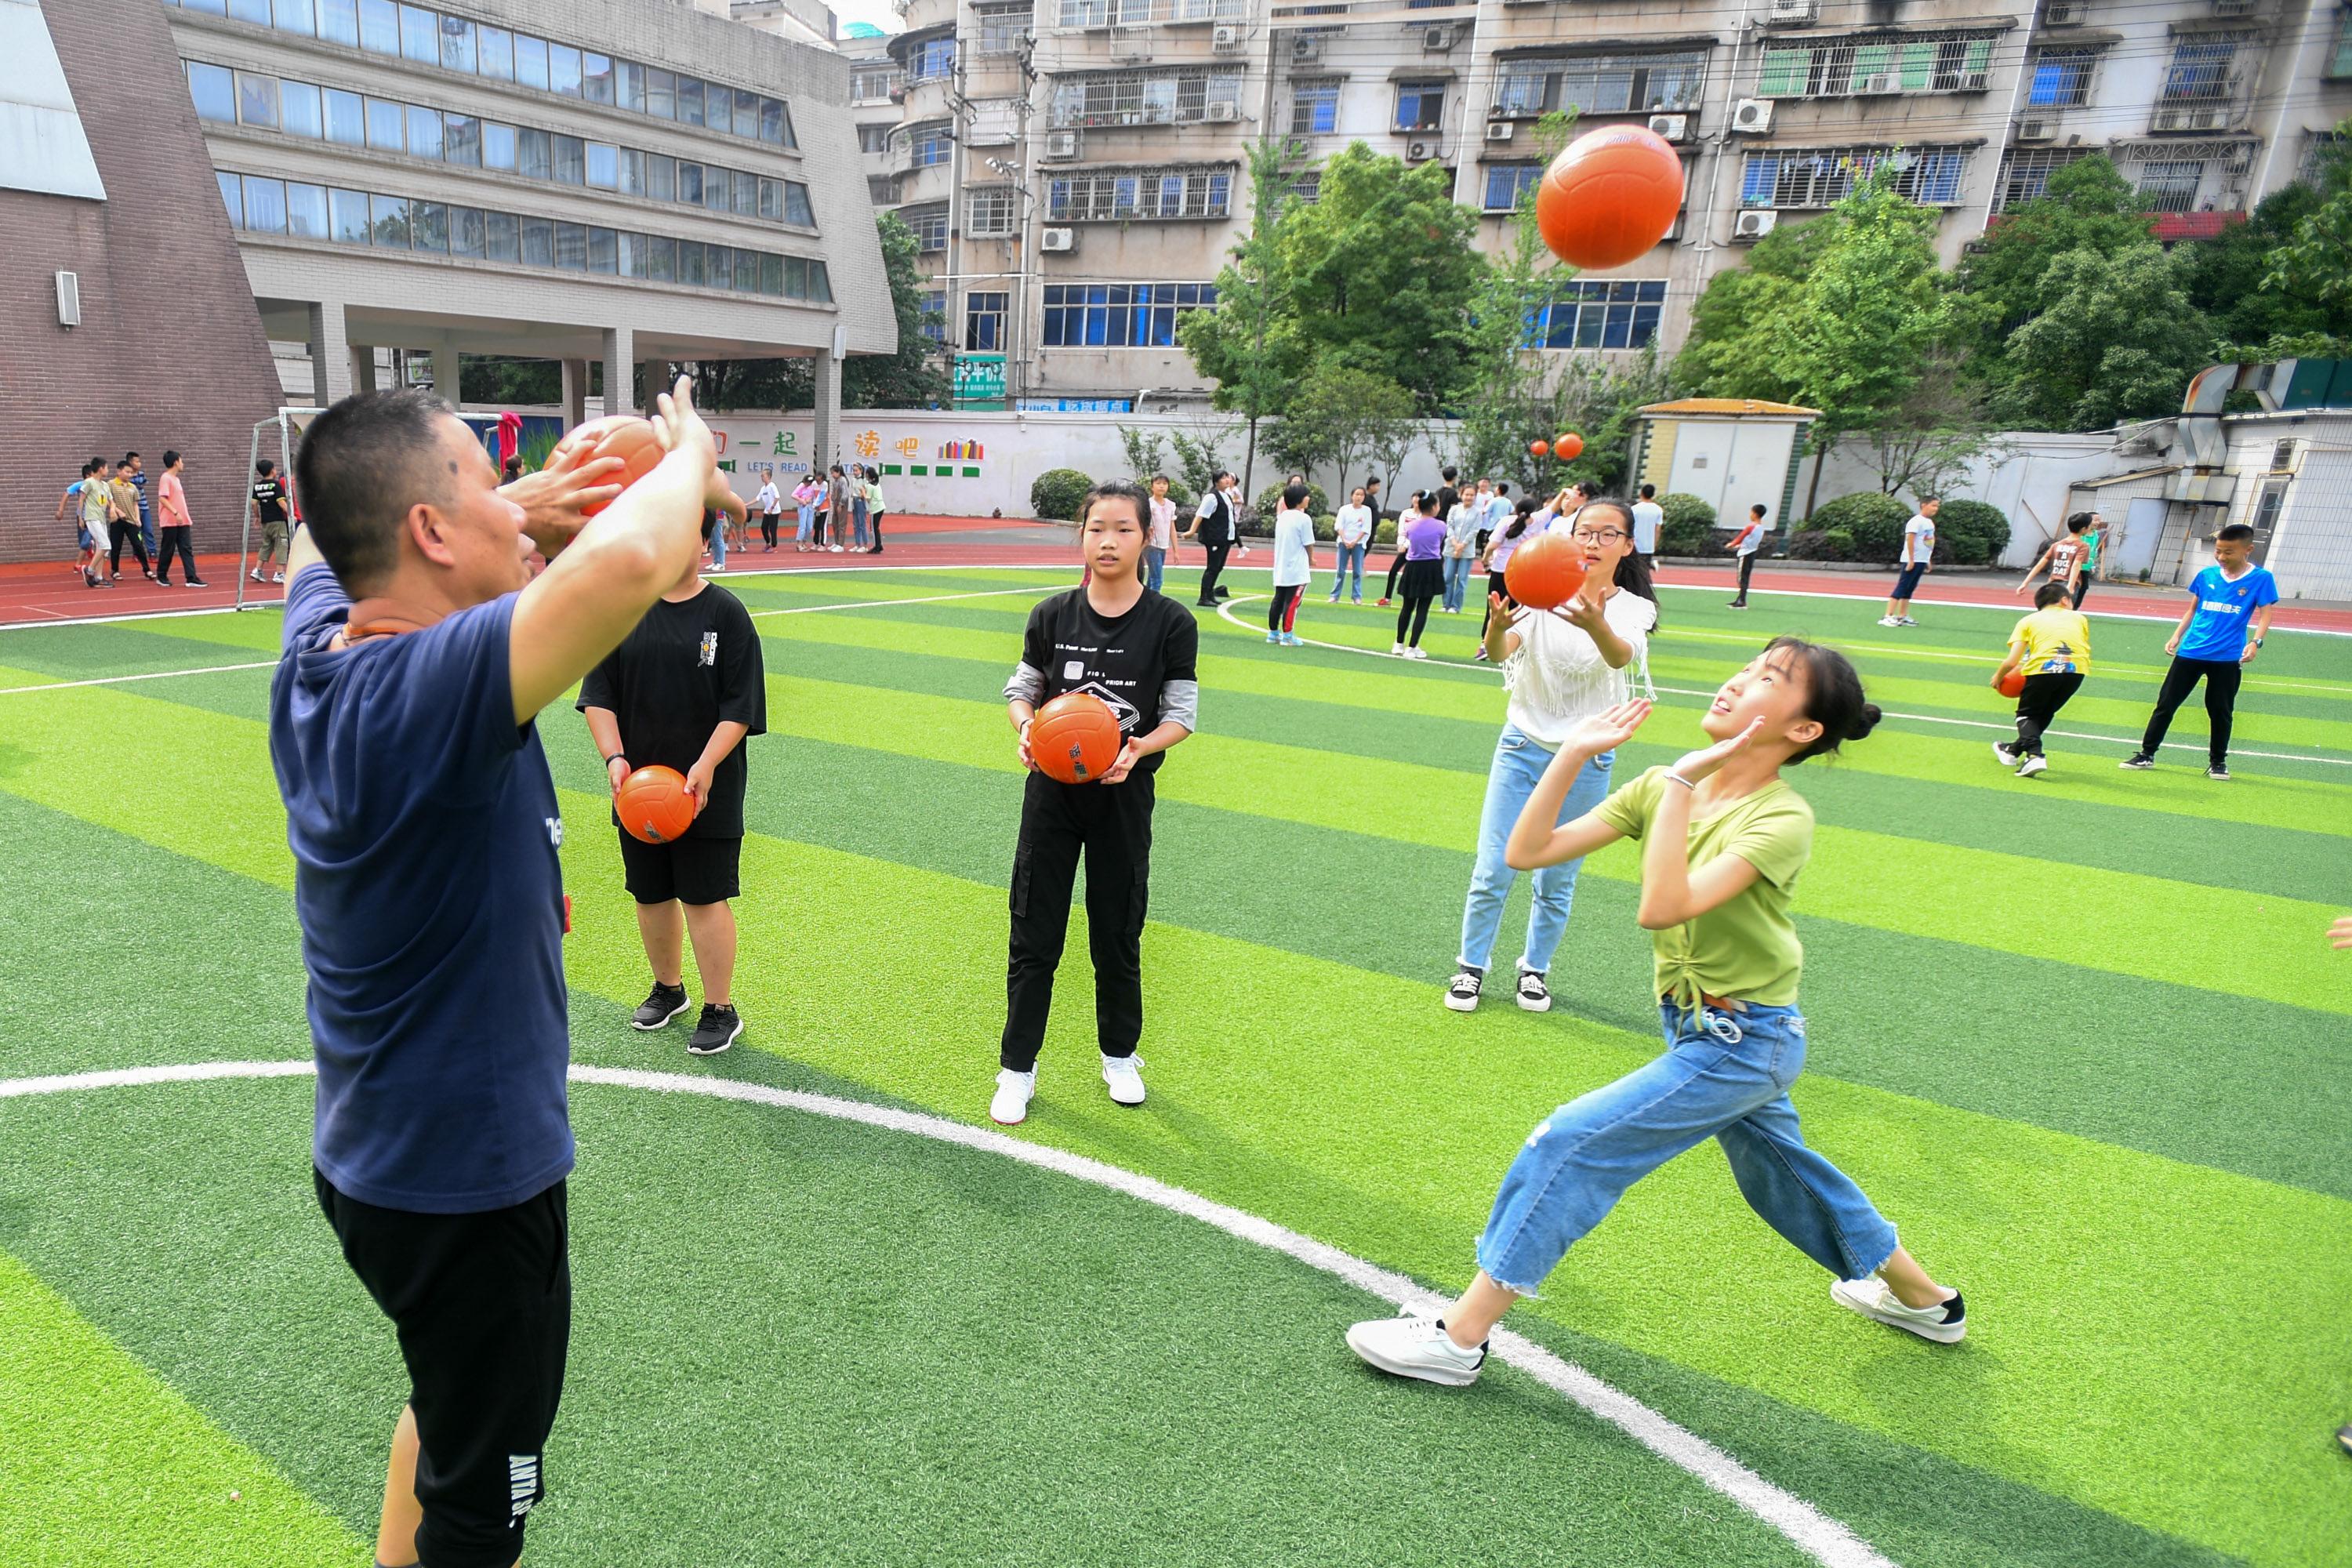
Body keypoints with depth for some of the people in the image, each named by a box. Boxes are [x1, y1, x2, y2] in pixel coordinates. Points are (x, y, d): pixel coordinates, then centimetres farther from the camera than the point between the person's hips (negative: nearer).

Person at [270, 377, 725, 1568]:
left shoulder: (317, 658, -6)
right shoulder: (430, 688, -32)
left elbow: (323, 526, 16)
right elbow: (627, 562, -48)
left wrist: (513, 518, -2)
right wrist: (686, 455, -25)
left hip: (377, 1153, 8)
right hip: (468, 1181, -8)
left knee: (449, 1404, 33)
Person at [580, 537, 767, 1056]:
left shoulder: (726, 612, -3)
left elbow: (741, 705, -7)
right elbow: (598, 695, 4)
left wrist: (706, 766, -18)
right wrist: (614, 757, -10)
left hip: (708, 790, -3)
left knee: (705, 897, -1)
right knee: (651, 894, 15)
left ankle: (720, 1010, 13)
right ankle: (668, 989, 36)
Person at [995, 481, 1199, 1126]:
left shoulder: (1170, 623, -8)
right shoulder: (1053, 616, -3)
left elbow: (1183, 711, -4)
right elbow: (1021, 689, 6)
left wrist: (1142, 746, -23)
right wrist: (1026, 727, -16)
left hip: (1123, 796, -1)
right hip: (1052, 791, 1)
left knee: (1118, 933, 13)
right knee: (1034, 935, 5)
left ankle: (1119, 1057, 35)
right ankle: (1017, 1070, 21)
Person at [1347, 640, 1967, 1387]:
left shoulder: (1782, 819, -23)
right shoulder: (1667, 786, -5)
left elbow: (1661, 908, -39)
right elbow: (1527, 852, -11)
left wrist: (1683, 781, -35)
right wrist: (1574, 753, -18)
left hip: (1741, 1045, -8)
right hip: (1699, 1026, 8)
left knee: (1569, 1145, -12)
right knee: (1779, 1170, 28)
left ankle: (1460, 1337, -1)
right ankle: (1921, 1297, 55)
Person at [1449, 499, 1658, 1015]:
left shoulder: (1634, 608, -7)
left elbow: (1623, 656, -31)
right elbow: (1499, 652, -24)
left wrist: (1595, 625, -54)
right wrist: (1497, 626, -49)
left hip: (1586, 760, 0)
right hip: (1522, 746, 0)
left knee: (1557, 881, 10)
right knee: (1493, 871, 0)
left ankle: (1535, 969, 31)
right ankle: (1471, 966, 20)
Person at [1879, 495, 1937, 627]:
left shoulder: (1930, 522, 15)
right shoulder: (1916, 521, -13)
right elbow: (1910, 540, -18)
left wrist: (1929, 561, 21)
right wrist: (1911, 559, -21)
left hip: (1922, 561, 9)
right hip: (1912, 561, -9)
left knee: (1909, 589, 9)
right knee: (1901, 588, -10)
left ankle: (1902, 616, 11)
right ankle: (1887, 616, -11)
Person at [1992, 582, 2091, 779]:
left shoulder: (2029, 620, 16)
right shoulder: (2079, 618, 24)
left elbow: (2011, 662, 6)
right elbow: (2084, 651, 21)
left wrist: (1997, 678, 24)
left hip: (2043, 667, -3)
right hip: (2077, 669, 3)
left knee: (2027, 713, 16)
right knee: (2045, 713, 25)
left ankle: (2034, 755, -7)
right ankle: (2014, 751, 37)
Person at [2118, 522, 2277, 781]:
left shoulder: (2261, 579, -3)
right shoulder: (2206, 575, 6)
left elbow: (2265, 615, -6)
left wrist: (2255, 642, -21)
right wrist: (2176, 636, 8)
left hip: (2228, 657, -3)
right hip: (2190, 652, 3)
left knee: (2220, 711, 5)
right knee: (2166, 703, 4)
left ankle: (2218, 762, 19)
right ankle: (2146, 755, 12)